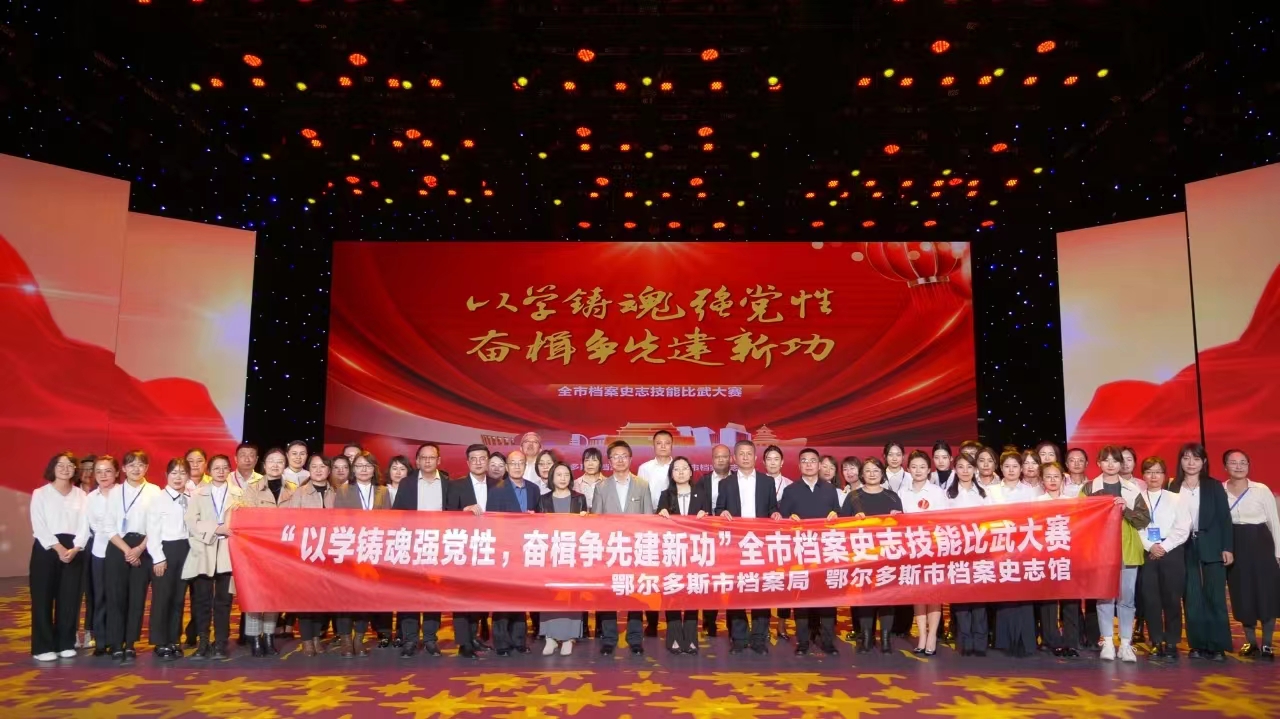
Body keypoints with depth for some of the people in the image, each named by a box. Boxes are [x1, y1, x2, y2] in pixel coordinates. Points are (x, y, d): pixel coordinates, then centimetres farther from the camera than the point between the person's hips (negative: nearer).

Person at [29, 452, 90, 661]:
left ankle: (65, 644, 14)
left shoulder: (81, 495, 10)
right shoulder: (40, 494, 3)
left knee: (70, 598, 4)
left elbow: (84, 526, 3)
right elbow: (39, 526, -6)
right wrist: (58, 548, -15)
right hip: (46, 549, -2)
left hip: (74, 551, 2)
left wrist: (74, 549, -13)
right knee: (43, 598, -1)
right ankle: (43, 647, 6)